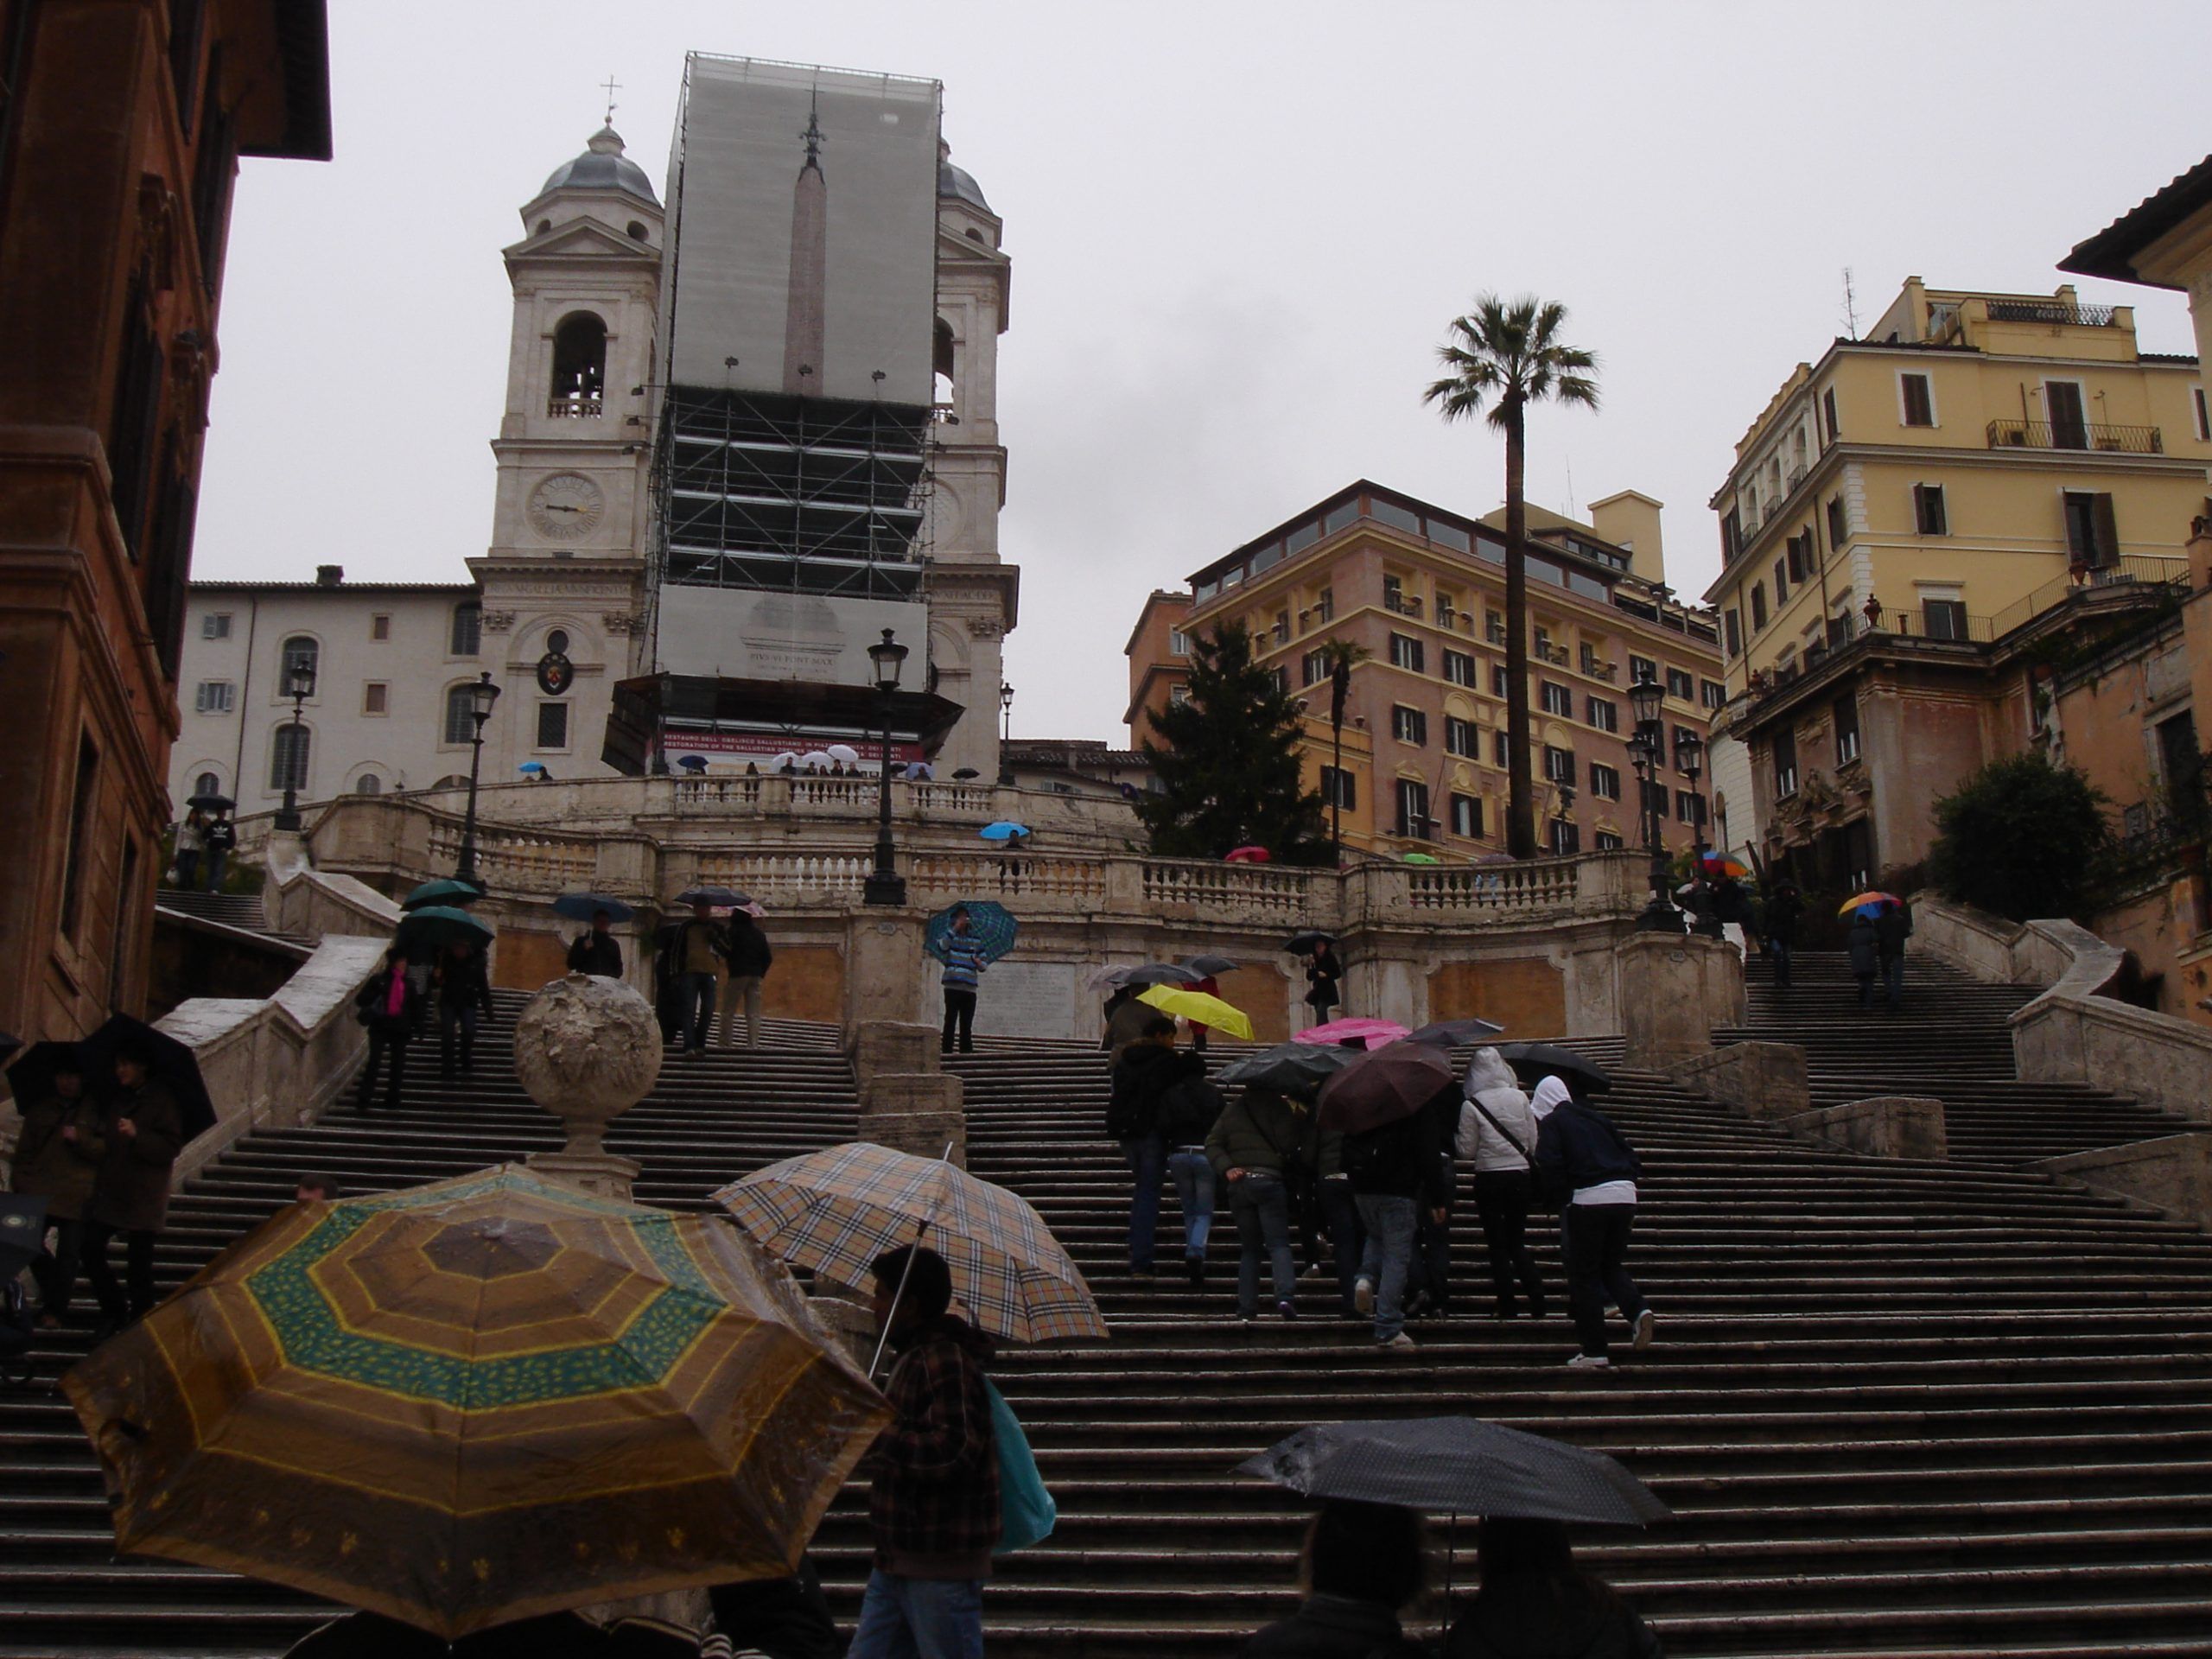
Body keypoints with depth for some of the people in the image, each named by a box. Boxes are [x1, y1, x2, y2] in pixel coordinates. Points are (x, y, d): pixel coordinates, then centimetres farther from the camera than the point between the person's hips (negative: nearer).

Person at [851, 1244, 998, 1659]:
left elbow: (953, 1452, -26)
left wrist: (875, 1435, -21)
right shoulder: (914, 1358, 16)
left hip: (941, 1568, -10)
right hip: (898, 1562, 10)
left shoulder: (947, 1362, -16)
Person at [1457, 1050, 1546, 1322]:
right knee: (1517, 1242, 15)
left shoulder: (1471, 1105, -10)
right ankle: (1536, 1296, 2)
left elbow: (1467, 1151, -5)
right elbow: (1533, 1143, 3)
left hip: (1490, 1179, -3)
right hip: (1521, 1176, 3)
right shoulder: (1520, 1098, -1)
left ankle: (1507, 1304, 6)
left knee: (1497, 1244, 7)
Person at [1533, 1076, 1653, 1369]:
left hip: (1589, 1199, -5)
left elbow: (1550, 1168, -9)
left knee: (1584, 1274, 4)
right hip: (1624, 1195, 6)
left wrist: (1558, 1198, 7)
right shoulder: (1596, 1119, 22)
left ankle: (1594, 1350, 4)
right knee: (1613, 1266, 20)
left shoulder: (1551, 1123, 5)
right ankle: (1638, 1309, -9)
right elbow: (1631, 1158, 19)